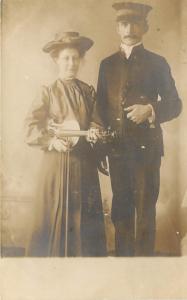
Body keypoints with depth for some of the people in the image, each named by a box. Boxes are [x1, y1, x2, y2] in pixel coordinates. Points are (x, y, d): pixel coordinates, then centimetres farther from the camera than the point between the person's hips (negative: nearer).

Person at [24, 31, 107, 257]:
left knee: (85, 215, 5)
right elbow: (30, 128, -3)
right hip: (56, 160, -2)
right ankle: (52, 255, 15)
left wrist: (94, 133, -8)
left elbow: (96, 122, 14)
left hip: (84, 162, 3)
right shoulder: (48, 92, 1)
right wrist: (52, 141, -17)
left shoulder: (88, 92, 9)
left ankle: (86, 255, 17)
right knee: (54, 215, 1)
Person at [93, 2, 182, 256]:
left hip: (147, 146, -3)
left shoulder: (157, 62, 5)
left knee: (145, 210, -1)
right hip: (117, 147, 3)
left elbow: (175, 105, 3)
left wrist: (150, 110, -14)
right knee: (121, 209, 10)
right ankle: (122, 256, 22)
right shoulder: (107, 64, 14)